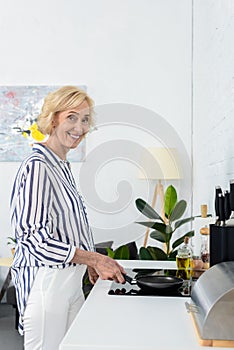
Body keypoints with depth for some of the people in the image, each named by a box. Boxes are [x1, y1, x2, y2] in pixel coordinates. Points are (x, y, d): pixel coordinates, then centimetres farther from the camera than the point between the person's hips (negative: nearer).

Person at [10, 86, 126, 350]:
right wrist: (92, 258, -21)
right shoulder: (37, 167, -16)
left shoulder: (63, 166, 14)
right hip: (45, 280, -9)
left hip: (70, 278, 9)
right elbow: (34, 237, -22)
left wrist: (88, 263, 15)